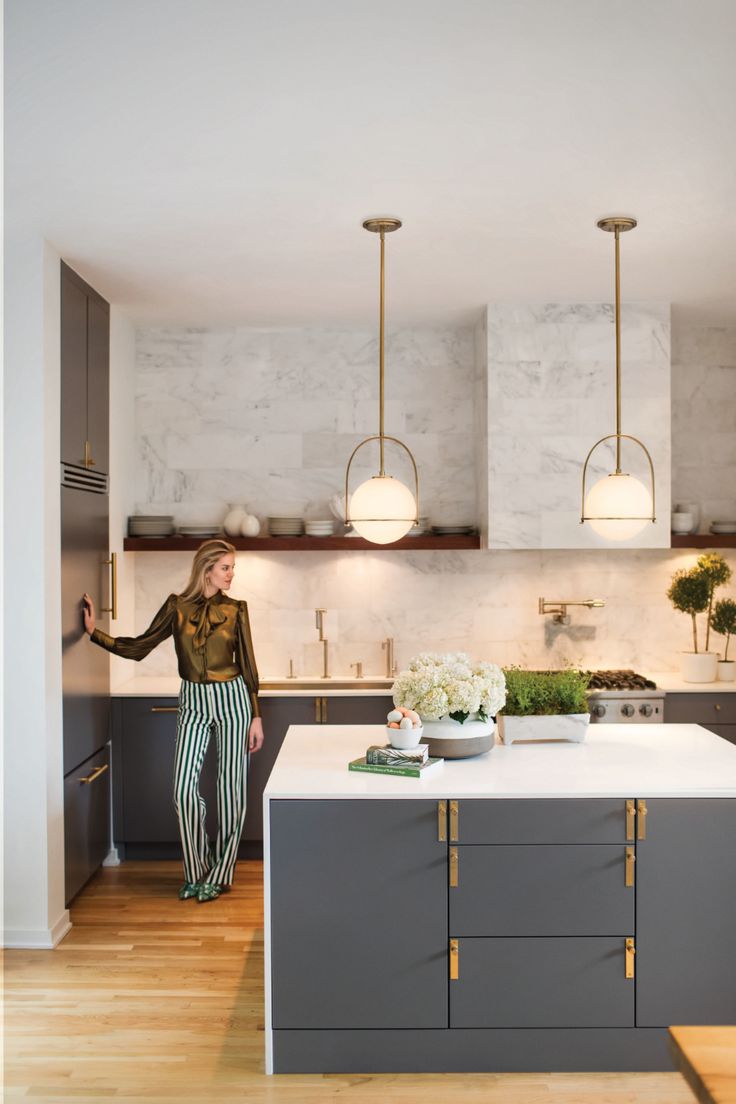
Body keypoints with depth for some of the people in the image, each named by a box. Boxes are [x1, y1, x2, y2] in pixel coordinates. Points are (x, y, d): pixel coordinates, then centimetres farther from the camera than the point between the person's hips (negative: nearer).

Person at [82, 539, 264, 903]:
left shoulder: (235, 610, -1)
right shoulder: (177, 606, 0)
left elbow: (247, 664, 2)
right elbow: (139, 647, 0)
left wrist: (256, 716, 0)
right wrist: (94, 632, -8)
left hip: (231, 699, -1)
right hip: (193, 702, 1)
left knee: (230, 787, 3)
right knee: (184, 789, -2)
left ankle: (219, 874, 18)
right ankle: (196, 872, 17)